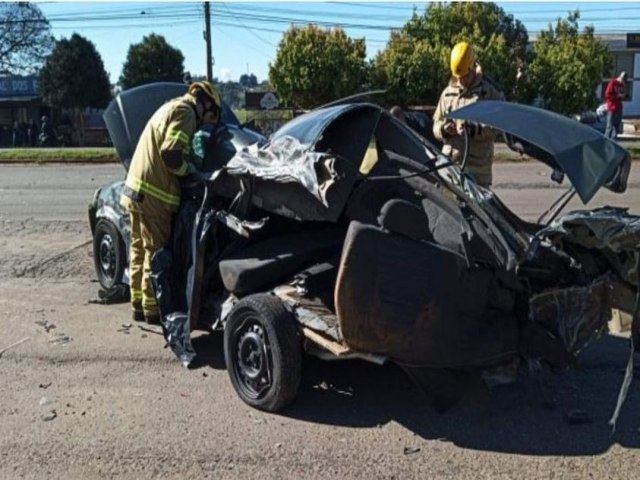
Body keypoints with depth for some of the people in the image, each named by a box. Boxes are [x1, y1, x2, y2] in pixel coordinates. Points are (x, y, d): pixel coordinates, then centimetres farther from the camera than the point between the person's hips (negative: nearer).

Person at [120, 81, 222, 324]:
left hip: (136, 187, 10)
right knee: (156, 251, -2)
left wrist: (185, 169, 17)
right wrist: (190, 171, -5)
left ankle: (139, 304, 23)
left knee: (140, 248, 14)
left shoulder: (171, 107, 22)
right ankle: (153, 309, 4)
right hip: (153, 193, -10)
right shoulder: (185, 112, -9)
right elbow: (171, 154, -20)